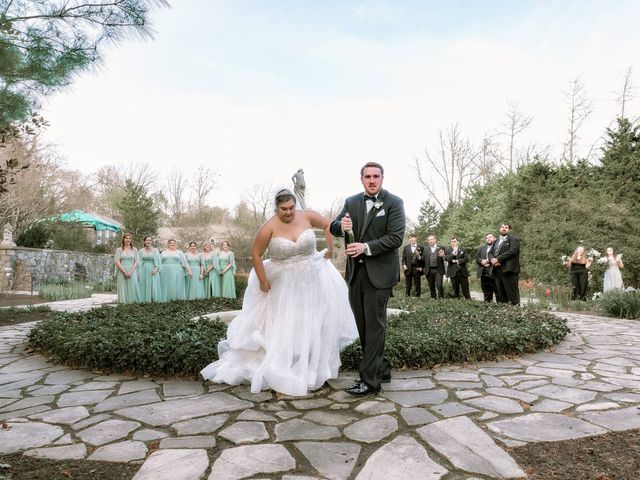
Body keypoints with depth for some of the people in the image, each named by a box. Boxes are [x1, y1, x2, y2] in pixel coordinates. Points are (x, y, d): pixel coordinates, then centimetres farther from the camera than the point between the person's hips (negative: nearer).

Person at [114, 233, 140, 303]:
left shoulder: (134, 249, 9)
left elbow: (136, 262, 4)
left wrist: (130, 272, -10)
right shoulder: (119, 249, 5)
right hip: (122, 272, -1)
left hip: (132, 272, 1)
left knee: (133, 288, -3)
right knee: (123, 289, -2)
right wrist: (125, 272, -11)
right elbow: (117, 262, -2)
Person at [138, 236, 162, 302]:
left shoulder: (155, 250, 5)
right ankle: (144, 301, 3)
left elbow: (158, 261, 0)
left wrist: (156, 269, -14)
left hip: (152, 270, -1)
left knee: (154, 286, -4)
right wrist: (139, 272, 0)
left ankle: (155, 301, -2)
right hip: (143, 270, 2)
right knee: (144, 287, 0)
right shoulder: (141, 251, 10)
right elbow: (139, 262, 8)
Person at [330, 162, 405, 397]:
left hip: (379, 272, -5)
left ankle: (370, 380, 6)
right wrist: (342, 225, -18)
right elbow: (333, 228, 5)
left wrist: (366, 247, -23)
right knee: (363, 324, 13)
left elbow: (395, 237, -14)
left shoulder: (394, 203, -6)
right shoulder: (351, 201, 8)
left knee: (374, 324, -2)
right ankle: (381, 368, 29)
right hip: (355, 271, 6)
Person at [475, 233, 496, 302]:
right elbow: (477, 257, 12)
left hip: (493, 273, -6)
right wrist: (482, 261, -8)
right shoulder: (481, 248, 22)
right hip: (483, 273, 6)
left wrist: (488, 261, -16)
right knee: (486, 292, 11)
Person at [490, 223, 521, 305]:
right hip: (497, 270, 6)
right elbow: (492, 253, 18)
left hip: (508, 269, -6)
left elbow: (512, 251, -13)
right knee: (499, 294, 6)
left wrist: (498, 259, -14)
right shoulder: (496, 241, 24)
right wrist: (493, 260, -5)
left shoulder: (514, 239, 2)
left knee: (511, 292, -7)